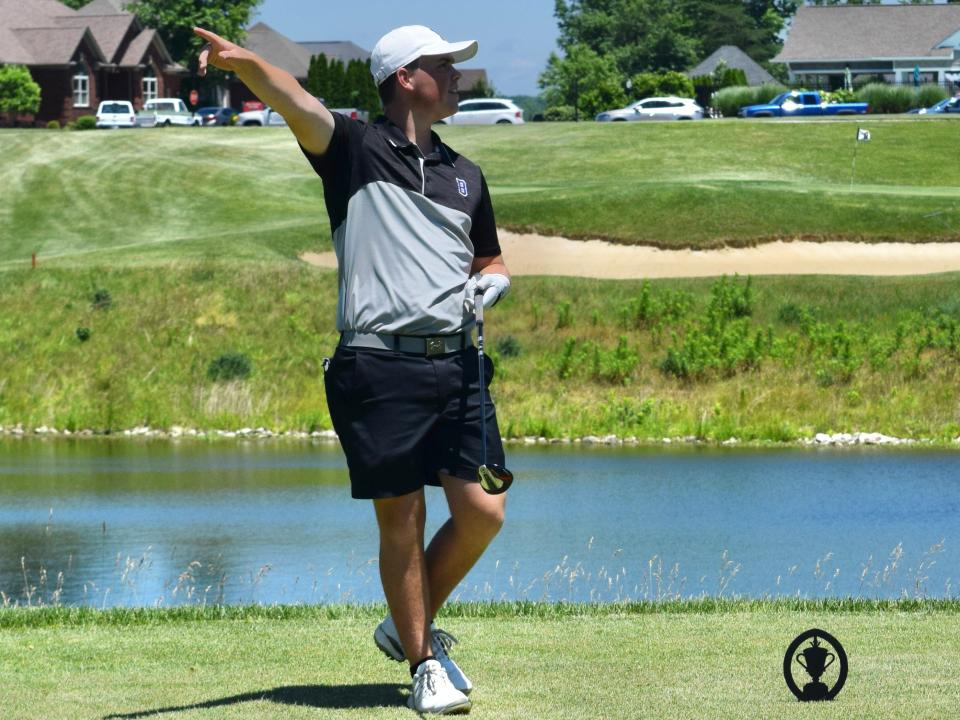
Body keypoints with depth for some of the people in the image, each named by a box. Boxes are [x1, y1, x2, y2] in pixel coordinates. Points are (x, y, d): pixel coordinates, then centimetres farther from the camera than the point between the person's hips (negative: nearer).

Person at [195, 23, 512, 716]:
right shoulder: (357, 148, 2)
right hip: (378, 366, -5)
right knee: (402, 518, -1)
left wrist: (490, 283, 6)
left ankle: (410, 626, 23)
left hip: (456, 364, 5)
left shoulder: (465, 174, 19)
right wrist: (246, 62, -38)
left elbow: (491, 260, 32)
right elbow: (298, 103, -17)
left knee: (483, 511, 0)